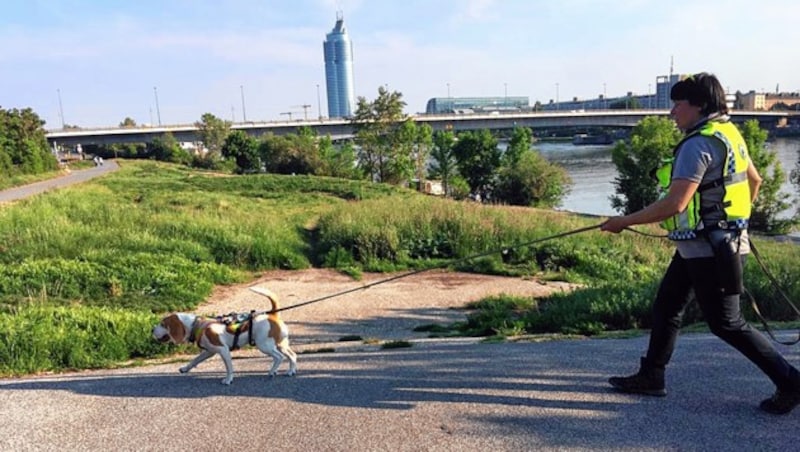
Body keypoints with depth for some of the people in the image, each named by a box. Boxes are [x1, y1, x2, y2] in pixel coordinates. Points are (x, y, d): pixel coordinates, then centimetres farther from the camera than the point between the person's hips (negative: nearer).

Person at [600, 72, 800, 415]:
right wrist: (735, 218, 32)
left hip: (708, 250, -10)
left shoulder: (698, 144, -21)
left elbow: (674, 204, -27)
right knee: (666, 308, 14)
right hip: (696, 247, 10)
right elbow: (754, 179, 22)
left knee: (726, 323, 1)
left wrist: (623, 222, -18)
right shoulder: (727, 134, 10)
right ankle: (650, 376, 24)